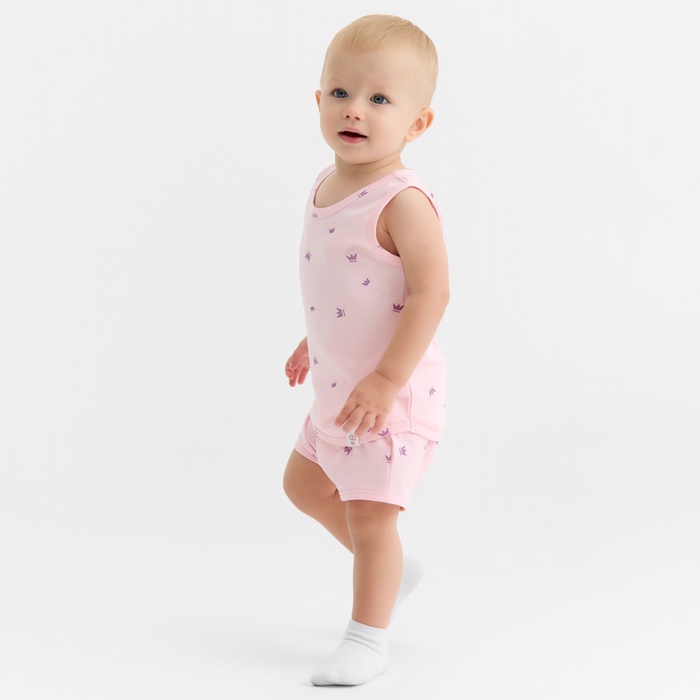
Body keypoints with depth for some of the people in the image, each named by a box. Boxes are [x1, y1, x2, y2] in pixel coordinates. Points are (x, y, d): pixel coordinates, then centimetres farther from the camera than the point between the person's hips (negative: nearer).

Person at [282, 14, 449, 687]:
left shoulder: (402, 202, -24)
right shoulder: (327, 186, 3)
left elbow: (430, 293, -28)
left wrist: (385, 380, -30)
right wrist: (314, 342, 23)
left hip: (395, 391, -10)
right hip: (339, 382, 10)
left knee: (370, 512, -4)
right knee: (304, 483, 24)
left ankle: (367, 640, 12)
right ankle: (392, 568, 42)